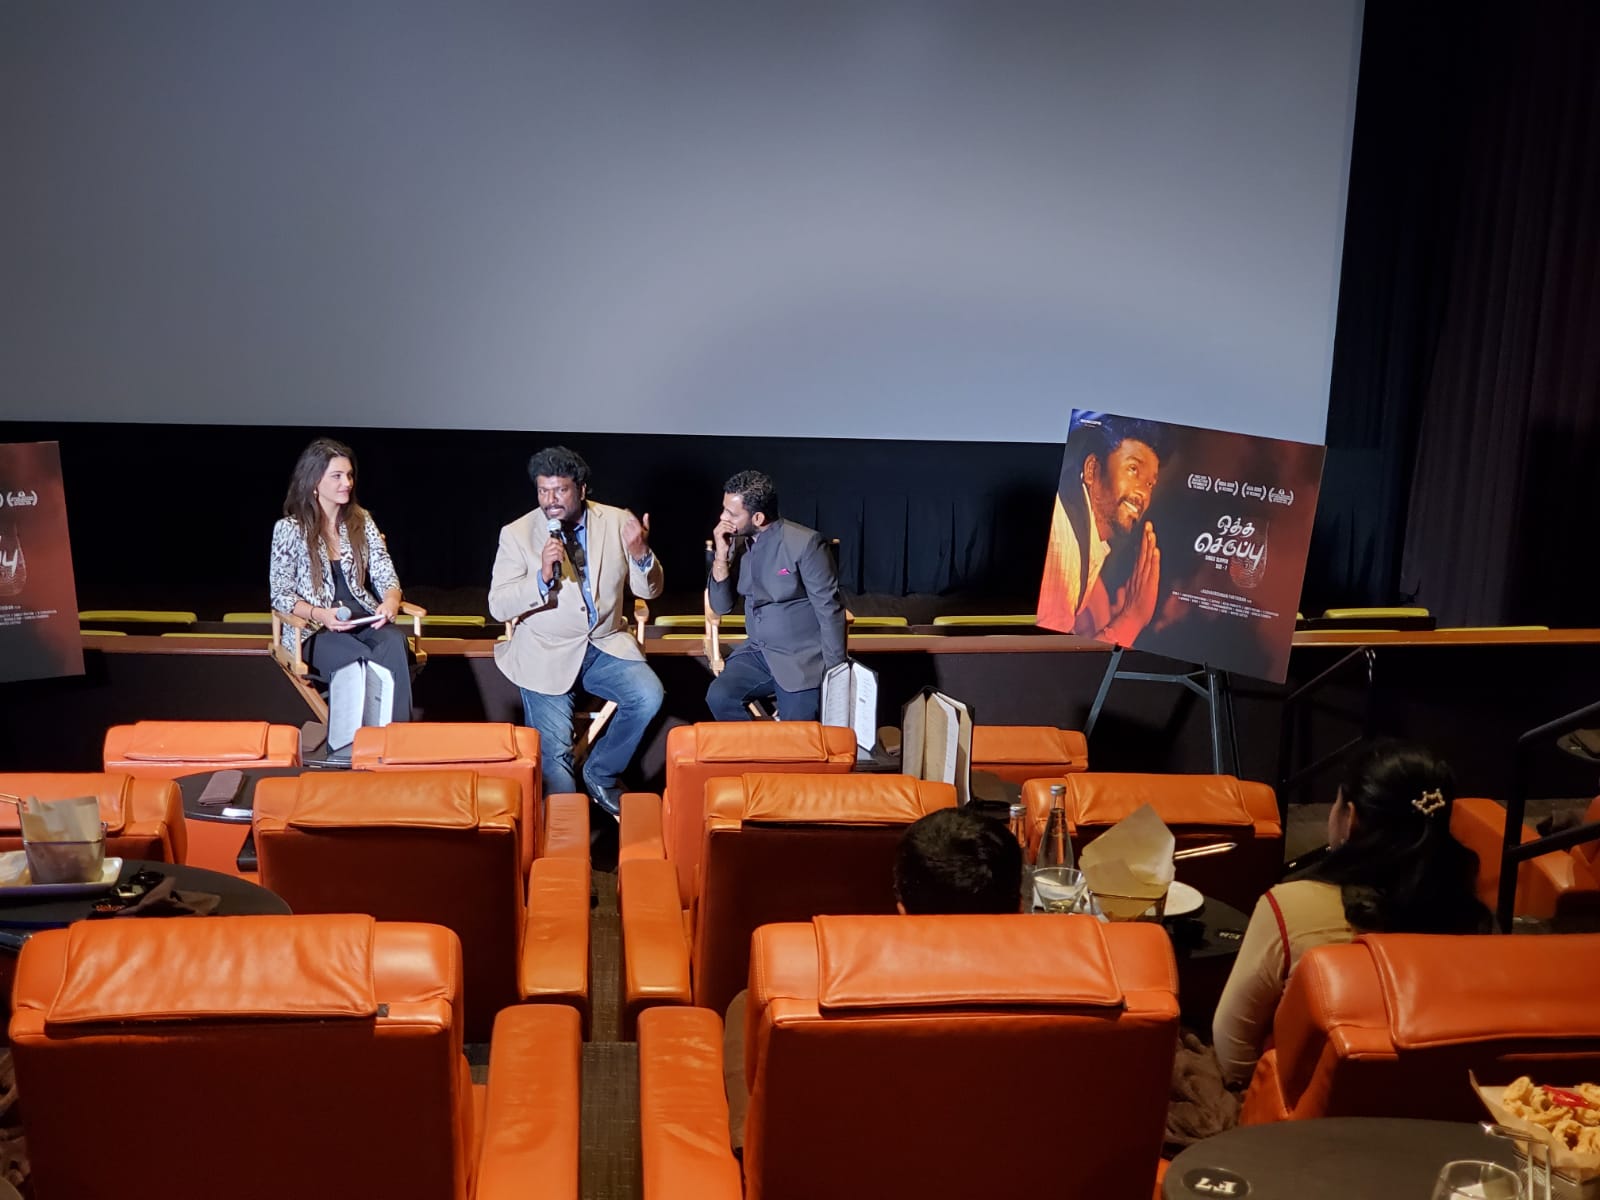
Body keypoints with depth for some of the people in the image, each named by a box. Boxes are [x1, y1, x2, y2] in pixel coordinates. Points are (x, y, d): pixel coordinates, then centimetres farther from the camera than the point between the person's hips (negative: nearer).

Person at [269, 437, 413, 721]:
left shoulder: (361, 521, 11)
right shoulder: (289, 529, -1)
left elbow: (385, 574, 7)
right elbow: (281, 595, -2)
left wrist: (390, 600, -18)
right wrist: (320, 614, -21)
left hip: (364, 619, 3)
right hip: (314, 630, -3)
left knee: (394, 643, -33)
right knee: (363, 661, -35)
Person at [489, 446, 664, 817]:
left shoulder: (617, 522, 0)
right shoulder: (517, 534, -5)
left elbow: (648, 590, 2)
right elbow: (498, 606, -10)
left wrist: (640, 553, -21)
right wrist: (542, 576, -27)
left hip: (606, 646, 2)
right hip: (546, 654, -2)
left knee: (648, 696, -23)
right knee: (553, 751, -17)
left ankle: (600, 773, 1)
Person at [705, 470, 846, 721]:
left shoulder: (804, 543, -17)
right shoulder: (737, 542, 2)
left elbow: (829, 610, -14)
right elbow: (721, 607, 2)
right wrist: (721, 555, -12)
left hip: (801, 659, -5)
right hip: (757, 652, 5)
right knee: (718, 697, -20)